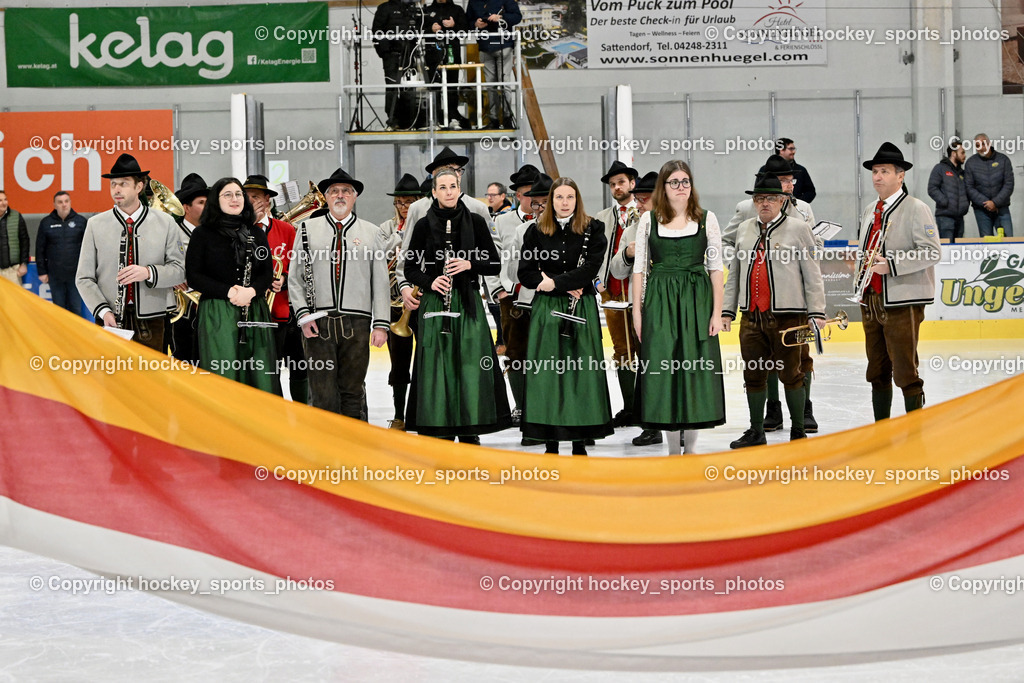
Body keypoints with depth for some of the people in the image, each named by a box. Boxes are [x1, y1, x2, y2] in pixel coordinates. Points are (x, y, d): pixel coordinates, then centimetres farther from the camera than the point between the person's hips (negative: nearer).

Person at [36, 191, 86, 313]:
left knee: (75, 308, 2)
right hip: (55, 276, 1)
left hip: (75, 274, -1)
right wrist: (42, 272, 3)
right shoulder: (46, 223, 3)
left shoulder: (81, 221, 2)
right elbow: (40, 249, 6)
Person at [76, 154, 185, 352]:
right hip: (111, 321, 0)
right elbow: (84, 278, 4)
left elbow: (179, 270, 2)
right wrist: (103, 311, -11)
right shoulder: (95, 224, 6)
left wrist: (149, 272, -18)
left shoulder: (165, 223, 6)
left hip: (151, 319, 0)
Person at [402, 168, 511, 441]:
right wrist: (430, 282, -12)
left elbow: (495, 264, 6)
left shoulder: (475, 222, 5)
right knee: (437, 365, -3)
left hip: (468, 303, 0)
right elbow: (410, 268, 7)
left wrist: (470, 265, -12)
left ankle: (469, 431, 7)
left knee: (470, 365, -2)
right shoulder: (425, 225, 3)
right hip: (435, 303, 0)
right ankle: (440, 431, 4)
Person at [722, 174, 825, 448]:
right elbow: (734, 273, 18)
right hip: (751, 316, 4)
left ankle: (798, 430, 14)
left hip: (787, 316, -4)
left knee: (790, 374, 1)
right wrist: (727, 310, 12)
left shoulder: (798, 228, 1)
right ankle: (756, 432, 19)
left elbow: (812, 274, -1)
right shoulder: (744, 229, 14)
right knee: (753, 374, 8)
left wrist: (816, 313, -8)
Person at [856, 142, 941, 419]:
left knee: (905, 371, -7)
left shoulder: (915, 209, -7)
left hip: (902, 301, -7)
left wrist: (892, 264, -20)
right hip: (871, 300, 7)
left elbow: (932, 252, -14)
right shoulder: (869, 212, 16)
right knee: (877, 372, 12)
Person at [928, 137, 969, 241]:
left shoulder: (961, 172, 22)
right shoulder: (940, 168, 0)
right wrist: (945, 202, -16)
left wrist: (966, 203, 10)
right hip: (945, 216, -7)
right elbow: (932, 189, -9)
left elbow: (967, 190, 30)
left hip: (959, 216, 7)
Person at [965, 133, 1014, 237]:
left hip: (1001, 208, 0)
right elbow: (969, 188, -3)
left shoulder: (1003, 159, 2)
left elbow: (1009, 185, -2)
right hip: (982, 210, 0)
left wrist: (995, 202, -12)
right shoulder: (970, 163, 3)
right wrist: (985, 203, -14)